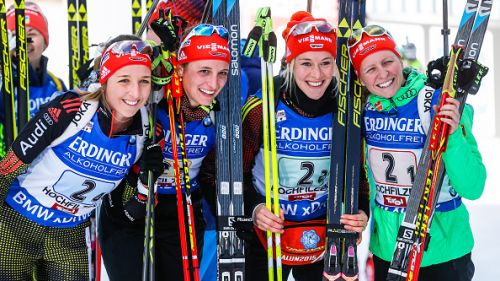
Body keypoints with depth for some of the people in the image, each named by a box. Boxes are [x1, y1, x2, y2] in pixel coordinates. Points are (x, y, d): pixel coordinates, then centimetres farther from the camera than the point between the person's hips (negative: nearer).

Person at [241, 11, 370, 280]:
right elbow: (240, 170, -5)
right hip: (267, 231, -2)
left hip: (325, 237, 2)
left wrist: (361, 211, -12)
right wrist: (254, 208, -20)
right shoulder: (262, 107, -14)